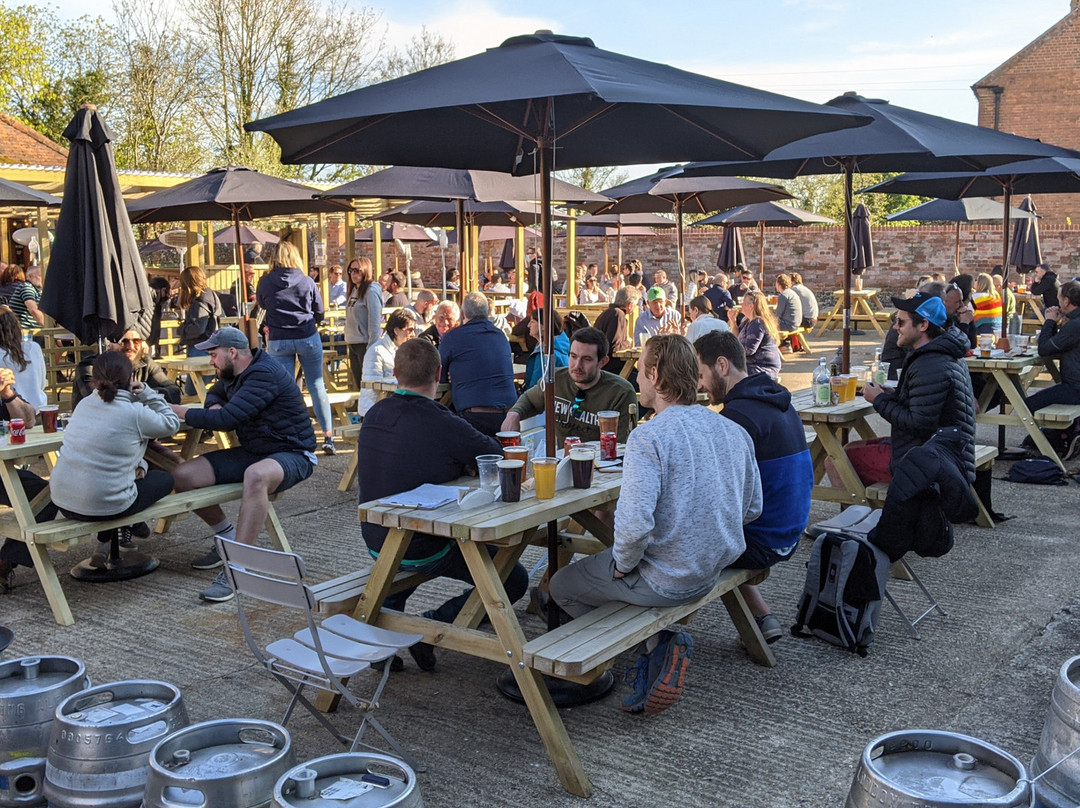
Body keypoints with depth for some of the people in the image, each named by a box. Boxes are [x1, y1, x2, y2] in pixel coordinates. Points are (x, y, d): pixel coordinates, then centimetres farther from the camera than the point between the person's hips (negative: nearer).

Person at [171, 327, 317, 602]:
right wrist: (214, 407, 4)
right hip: (251, 452, 9)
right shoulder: (233, 374, 9)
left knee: (255, 476, -44)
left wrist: (179, 412, -16)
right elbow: (215, 395, 30)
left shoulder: (265, 374, -21)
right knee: (182, 476, -6)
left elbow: (228, 419, -28)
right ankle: (227, 536, 15)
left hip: (292, 453, -9)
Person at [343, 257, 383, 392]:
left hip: (365, 344, -8)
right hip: (352, 344, 8)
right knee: (358, 384, 13)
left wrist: (371, 347, -19)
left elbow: (375, 321, -17)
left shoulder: (371, 291, -13)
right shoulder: (353, 291, 13)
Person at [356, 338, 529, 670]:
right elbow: (500, 459, -14)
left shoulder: (374, 415, -2)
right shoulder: (442, 424, -24)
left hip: (376, 542, 7)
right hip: (422, 550, -7)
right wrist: (467, 464, 5)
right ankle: (432, 625, -2)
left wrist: (458, 464, 3)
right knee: (515, 580, 7)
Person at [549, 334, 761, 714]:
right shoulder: (735, 432, -1)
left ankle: (657, 641, 10)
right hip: (713, 569, 7)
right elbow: (752, 508, 8)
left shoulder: (647, 437, -23)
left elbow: (635, 523, -30)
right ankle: (661, 642, 12)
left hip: (665, 579, -7)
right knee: (598, 560, 29)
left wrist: (622, 564, -10)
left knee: (561, 585, 17)